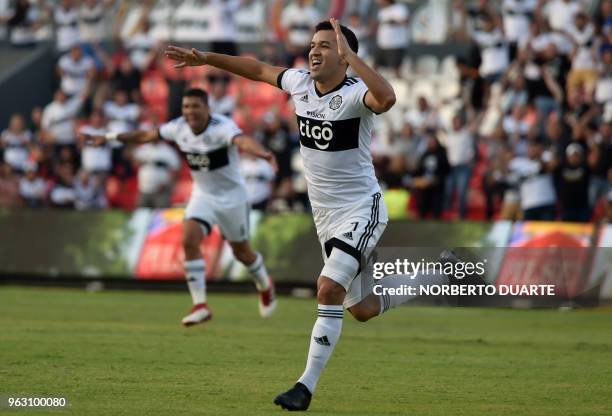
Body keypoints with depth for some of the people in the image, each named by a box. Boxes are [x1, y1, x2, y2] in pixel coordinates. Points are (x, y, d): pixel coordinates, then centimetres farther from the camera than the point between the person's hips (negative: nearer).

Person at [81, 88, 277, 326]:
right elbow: (147, 135, 6)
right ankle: (200, 306, -14)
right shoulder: (179, 128, -9)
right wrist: (109, 137, 10)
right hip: (203, 195, 4)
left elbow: (241, 140, -49)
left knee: (241, 252, 9)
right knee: (189, 240, -19)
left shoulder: (222, 127, -27)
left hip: (231, 196, -4)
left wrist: (261, 153, -71)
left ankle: (265, 286, 43)